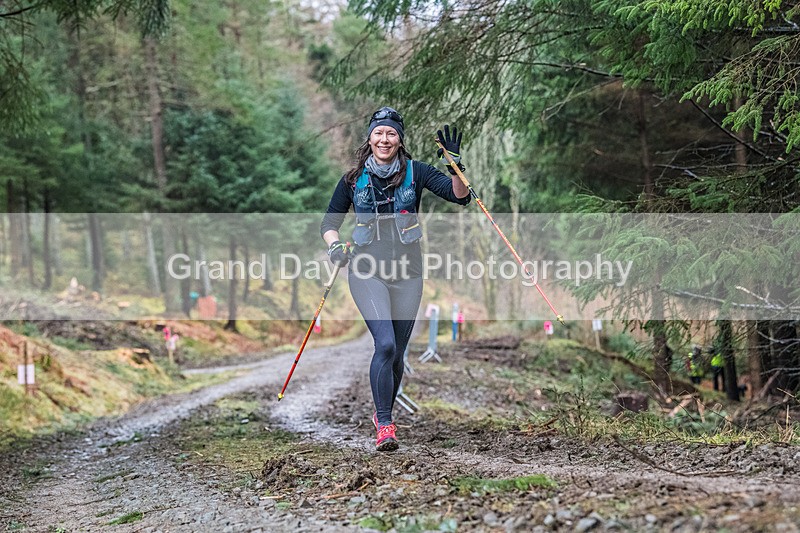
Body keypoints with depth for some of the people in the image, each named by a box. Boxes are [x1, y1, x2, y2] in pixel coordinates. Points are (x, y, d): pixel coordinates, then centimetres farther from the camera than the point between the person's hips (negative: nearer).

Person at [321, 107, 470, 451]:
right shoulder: (354, 179, 3)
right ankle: (385, 425, -11)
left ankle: (383, 413, 32)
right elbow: (330, 222, 10)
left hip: (408, 273, 2)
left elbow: (459, 196, -6)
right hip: (368, 271, -1)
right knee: (385, 344, -19)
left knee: (396, 353, 9)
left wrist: (455, 164, -23)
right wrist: (335, 247, -9)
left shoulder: (415, 172, 1)